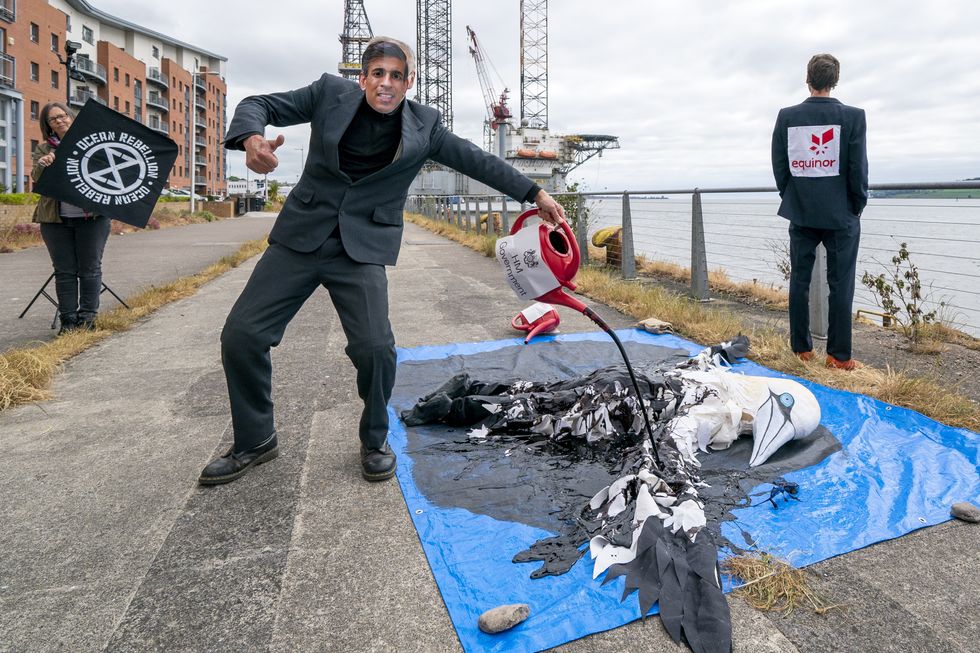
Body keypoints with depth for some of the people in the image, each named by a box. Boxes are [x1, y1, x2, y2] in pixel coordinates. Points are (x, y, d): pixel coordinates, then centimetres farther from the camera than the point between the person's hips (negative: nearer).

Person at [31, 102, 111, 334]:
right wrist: (42, 165, -21)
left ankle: (87, 317, 10)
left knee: (90, 269, 2)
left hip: (92, 216, -1)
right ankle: (68, 320, 10)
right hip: (56, 219, 2)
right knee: (64, 271, 4)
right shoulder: (43, 149, 11)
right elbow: (36, 178, 0)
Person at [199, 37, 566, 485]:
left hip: (362, 247, -1)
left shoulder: (423, 125, 3)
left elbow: (478, 162, 10)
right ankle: (255, 441, 20)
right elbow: (259, 105, 6)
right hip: (301, 236, 2)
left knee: (375, 347, -19)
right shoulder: (331, 92, 2)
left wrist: (536, 195, 10)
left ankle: (374, 441, 11)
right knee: (241, 334, -2)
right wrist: (252, 139, -19)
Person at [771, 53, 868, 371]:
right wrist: (857, 206, 7)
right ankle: (839, 355, 7)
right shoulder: (853, 116, -7)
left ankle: (801, 348, 15)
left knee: (799, 280, 9)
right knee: (840, 284, 3)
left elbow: (779, 165, 1)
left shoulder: (786, 116, -1)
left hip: (801, 214, 2)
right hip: (841, 214, -2)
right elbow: (858, 169, -7)